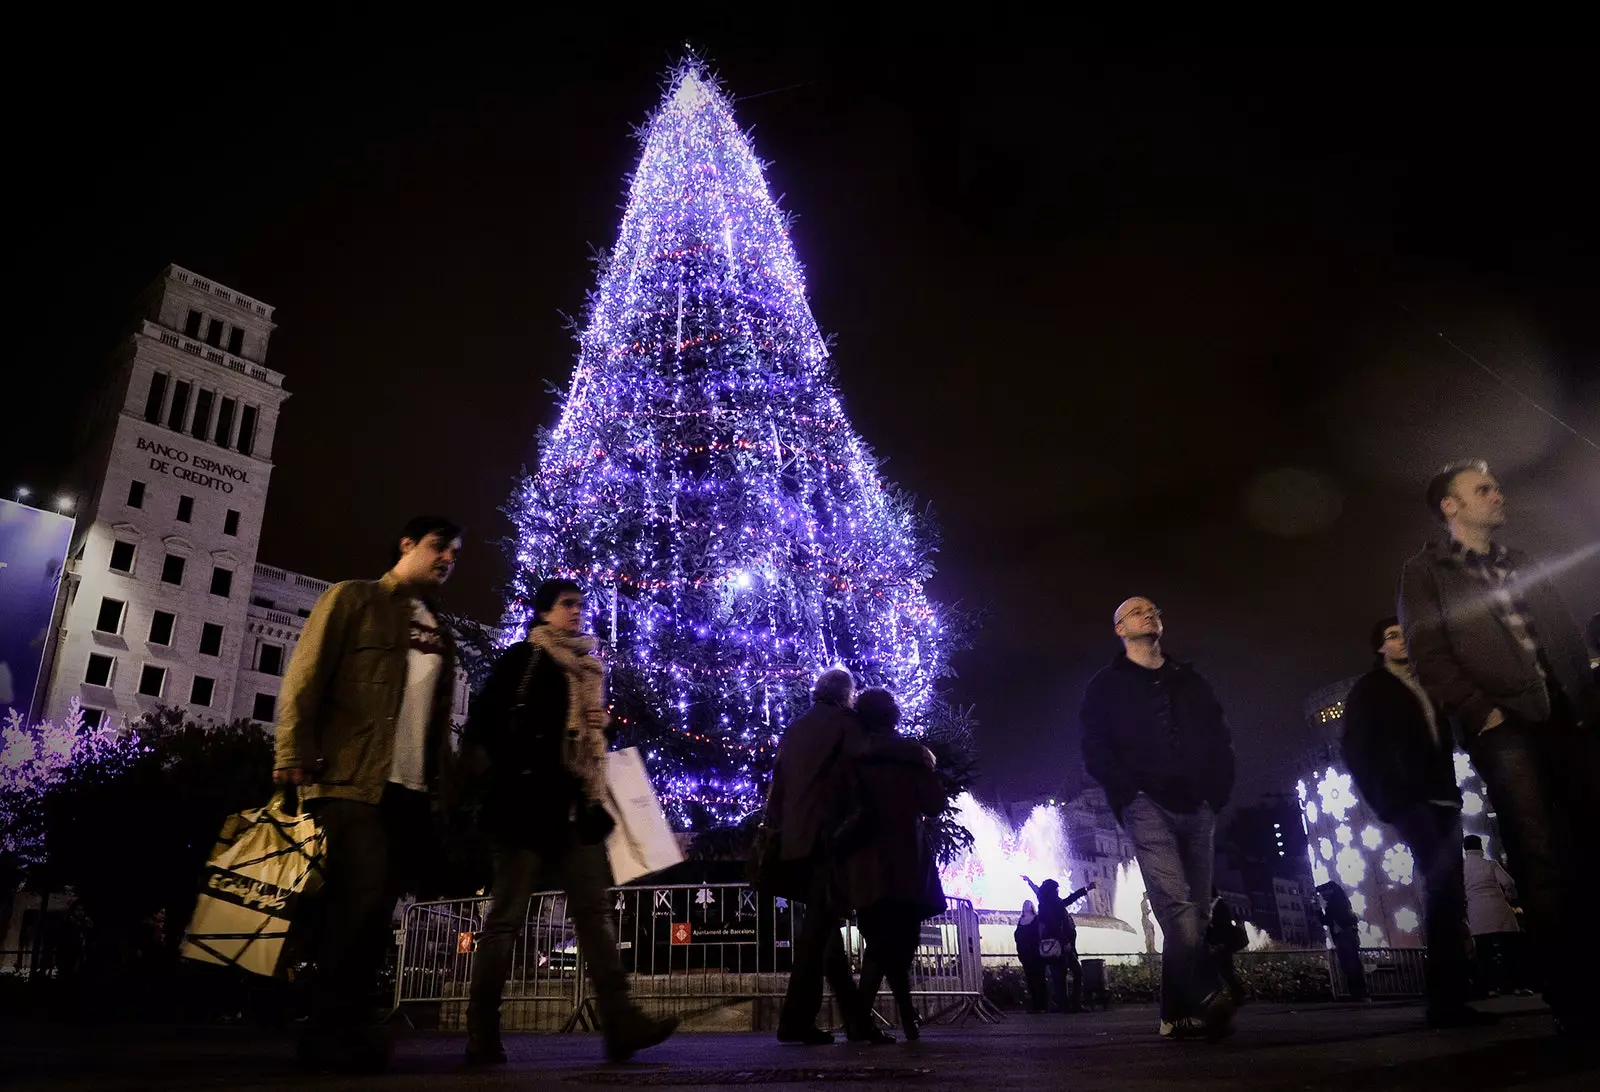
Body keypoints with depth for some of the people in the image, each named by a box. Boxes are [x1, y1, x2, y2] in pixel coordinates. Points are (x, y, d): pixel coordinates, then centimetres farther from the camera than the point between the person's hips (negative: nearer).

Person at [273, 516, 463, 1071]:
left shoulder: (439, 633, 22)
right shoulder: (353, 598, 4)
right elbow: (305, 677, -5)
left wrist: (443, 787, 14)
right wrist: (294, 754, -15)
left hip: (412, 790, 6)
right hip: (351, 781, -6)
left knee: (374, 905, 6)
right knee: (363, 896, -14)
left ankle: (341, 1027, 15)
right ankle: (333, 1029, -2)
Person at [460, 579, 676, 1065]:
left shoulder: (588, 667, 19)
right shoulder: (521, 657, 2)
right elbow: (485, 716, -6)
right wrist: (479, 755, -16)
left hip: (576, 807, 6)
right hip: (527, 801, -6)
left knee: (594, 911, -1)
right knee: (506, 917, 0)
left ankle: (621, 1023, -3)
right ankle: (482, 1033, 8)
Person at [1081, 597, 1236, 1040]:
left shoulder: (1191, 682, 24)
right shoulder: (1107, 685, 12)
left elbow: (1220, 738, 19)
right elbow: (1095, 750, 3)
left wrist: (1217, 790, 4)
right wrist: (1130, 793, -8)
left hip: (1197, 807, 4)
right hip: (1147, 805, -4)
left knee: (1192, 909, 0)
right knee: (1176, 902, -22)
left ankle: (1179, 1012, 6)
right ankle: (1208, 998, -28)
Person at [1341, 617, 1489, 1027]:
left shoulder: (1428, 686, 24)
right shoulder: (1368, 690, 7)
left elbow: (1445, 743, 20)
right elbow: (1355, 751, 0)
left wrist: (1453, 791, 5)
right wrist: (1383, 799, -10)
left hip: (1441, 798, 6)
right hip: (1408, 800, -6)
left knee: (1449, 892, 1)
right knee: (1443, 887, -19)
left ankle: (1453, 997, 3)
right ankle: (1446, 999, -19)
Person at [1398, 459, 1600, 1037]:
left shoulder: (1525, 566, 24)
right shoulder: (1425, 571, 8)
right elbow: (1428, 653, -2)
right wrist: (1483, 713, -11)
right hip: (1506, 727, -5)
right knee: (1548, 862, -9)